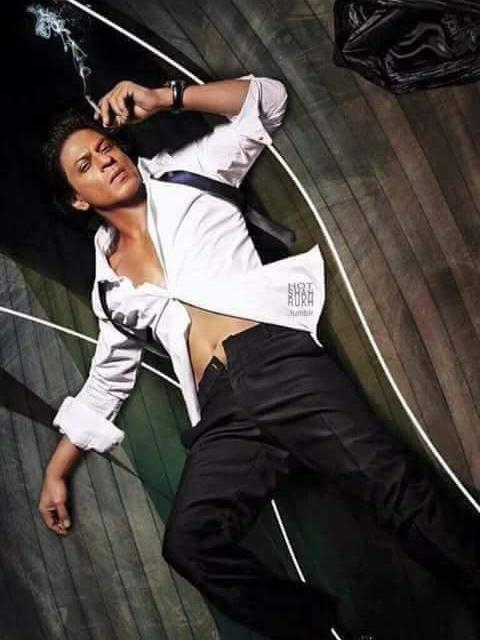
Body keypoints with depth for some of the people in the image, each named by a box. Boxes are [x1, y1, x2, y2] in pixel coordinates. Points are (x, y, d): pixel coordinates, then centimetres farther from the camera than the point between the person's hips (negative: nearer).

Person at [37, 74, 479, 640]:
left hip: (282, 361, -2)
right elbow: (106, 380, 31)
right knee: (189, 543, -22)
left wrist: (163, 98, 10)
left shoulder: (184, 177, 19)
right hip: (222, 413, 3)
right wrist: (56, 471, 29)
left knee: (391, 483, -21)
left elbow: (267, 100, 18)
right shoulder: (109, 281, 24)